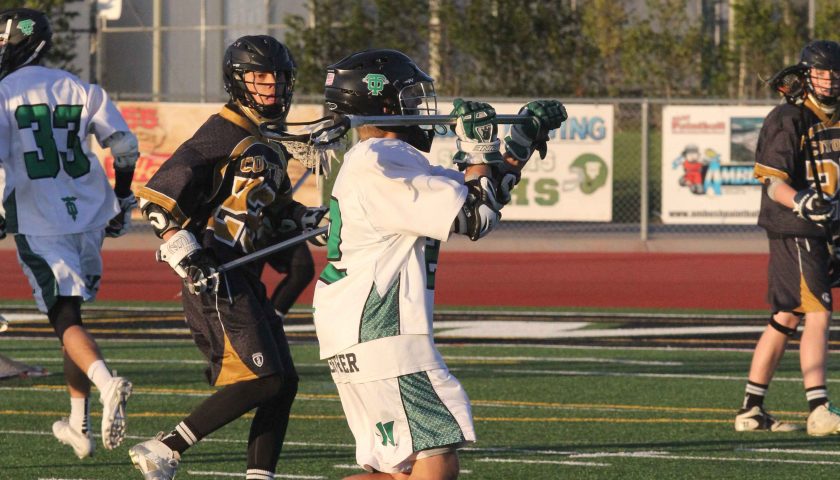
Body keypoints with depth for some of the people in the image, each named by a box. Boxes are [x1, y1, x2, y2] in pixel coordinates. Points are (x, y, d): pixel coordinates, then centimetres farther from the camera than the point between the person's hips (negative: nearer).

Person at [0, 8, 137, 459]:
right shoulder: (79, 89, 10)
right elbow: (125, 146, 9)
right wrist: (121, 202, 20)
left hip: (39, 225, -5)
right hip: (89, 215, 5)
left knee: (66, 319, -7)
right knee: (71, 313, 17)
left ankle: (106, 383, -36)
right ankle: (78, 425, 19)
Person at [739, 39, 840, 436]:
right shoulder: (788, 120, -11)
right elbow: (773, 180, -17)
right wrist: (800, 202, -34)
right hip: (792, 230, -9)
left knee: (787, 318, 11)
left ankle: (751, 410, 16)